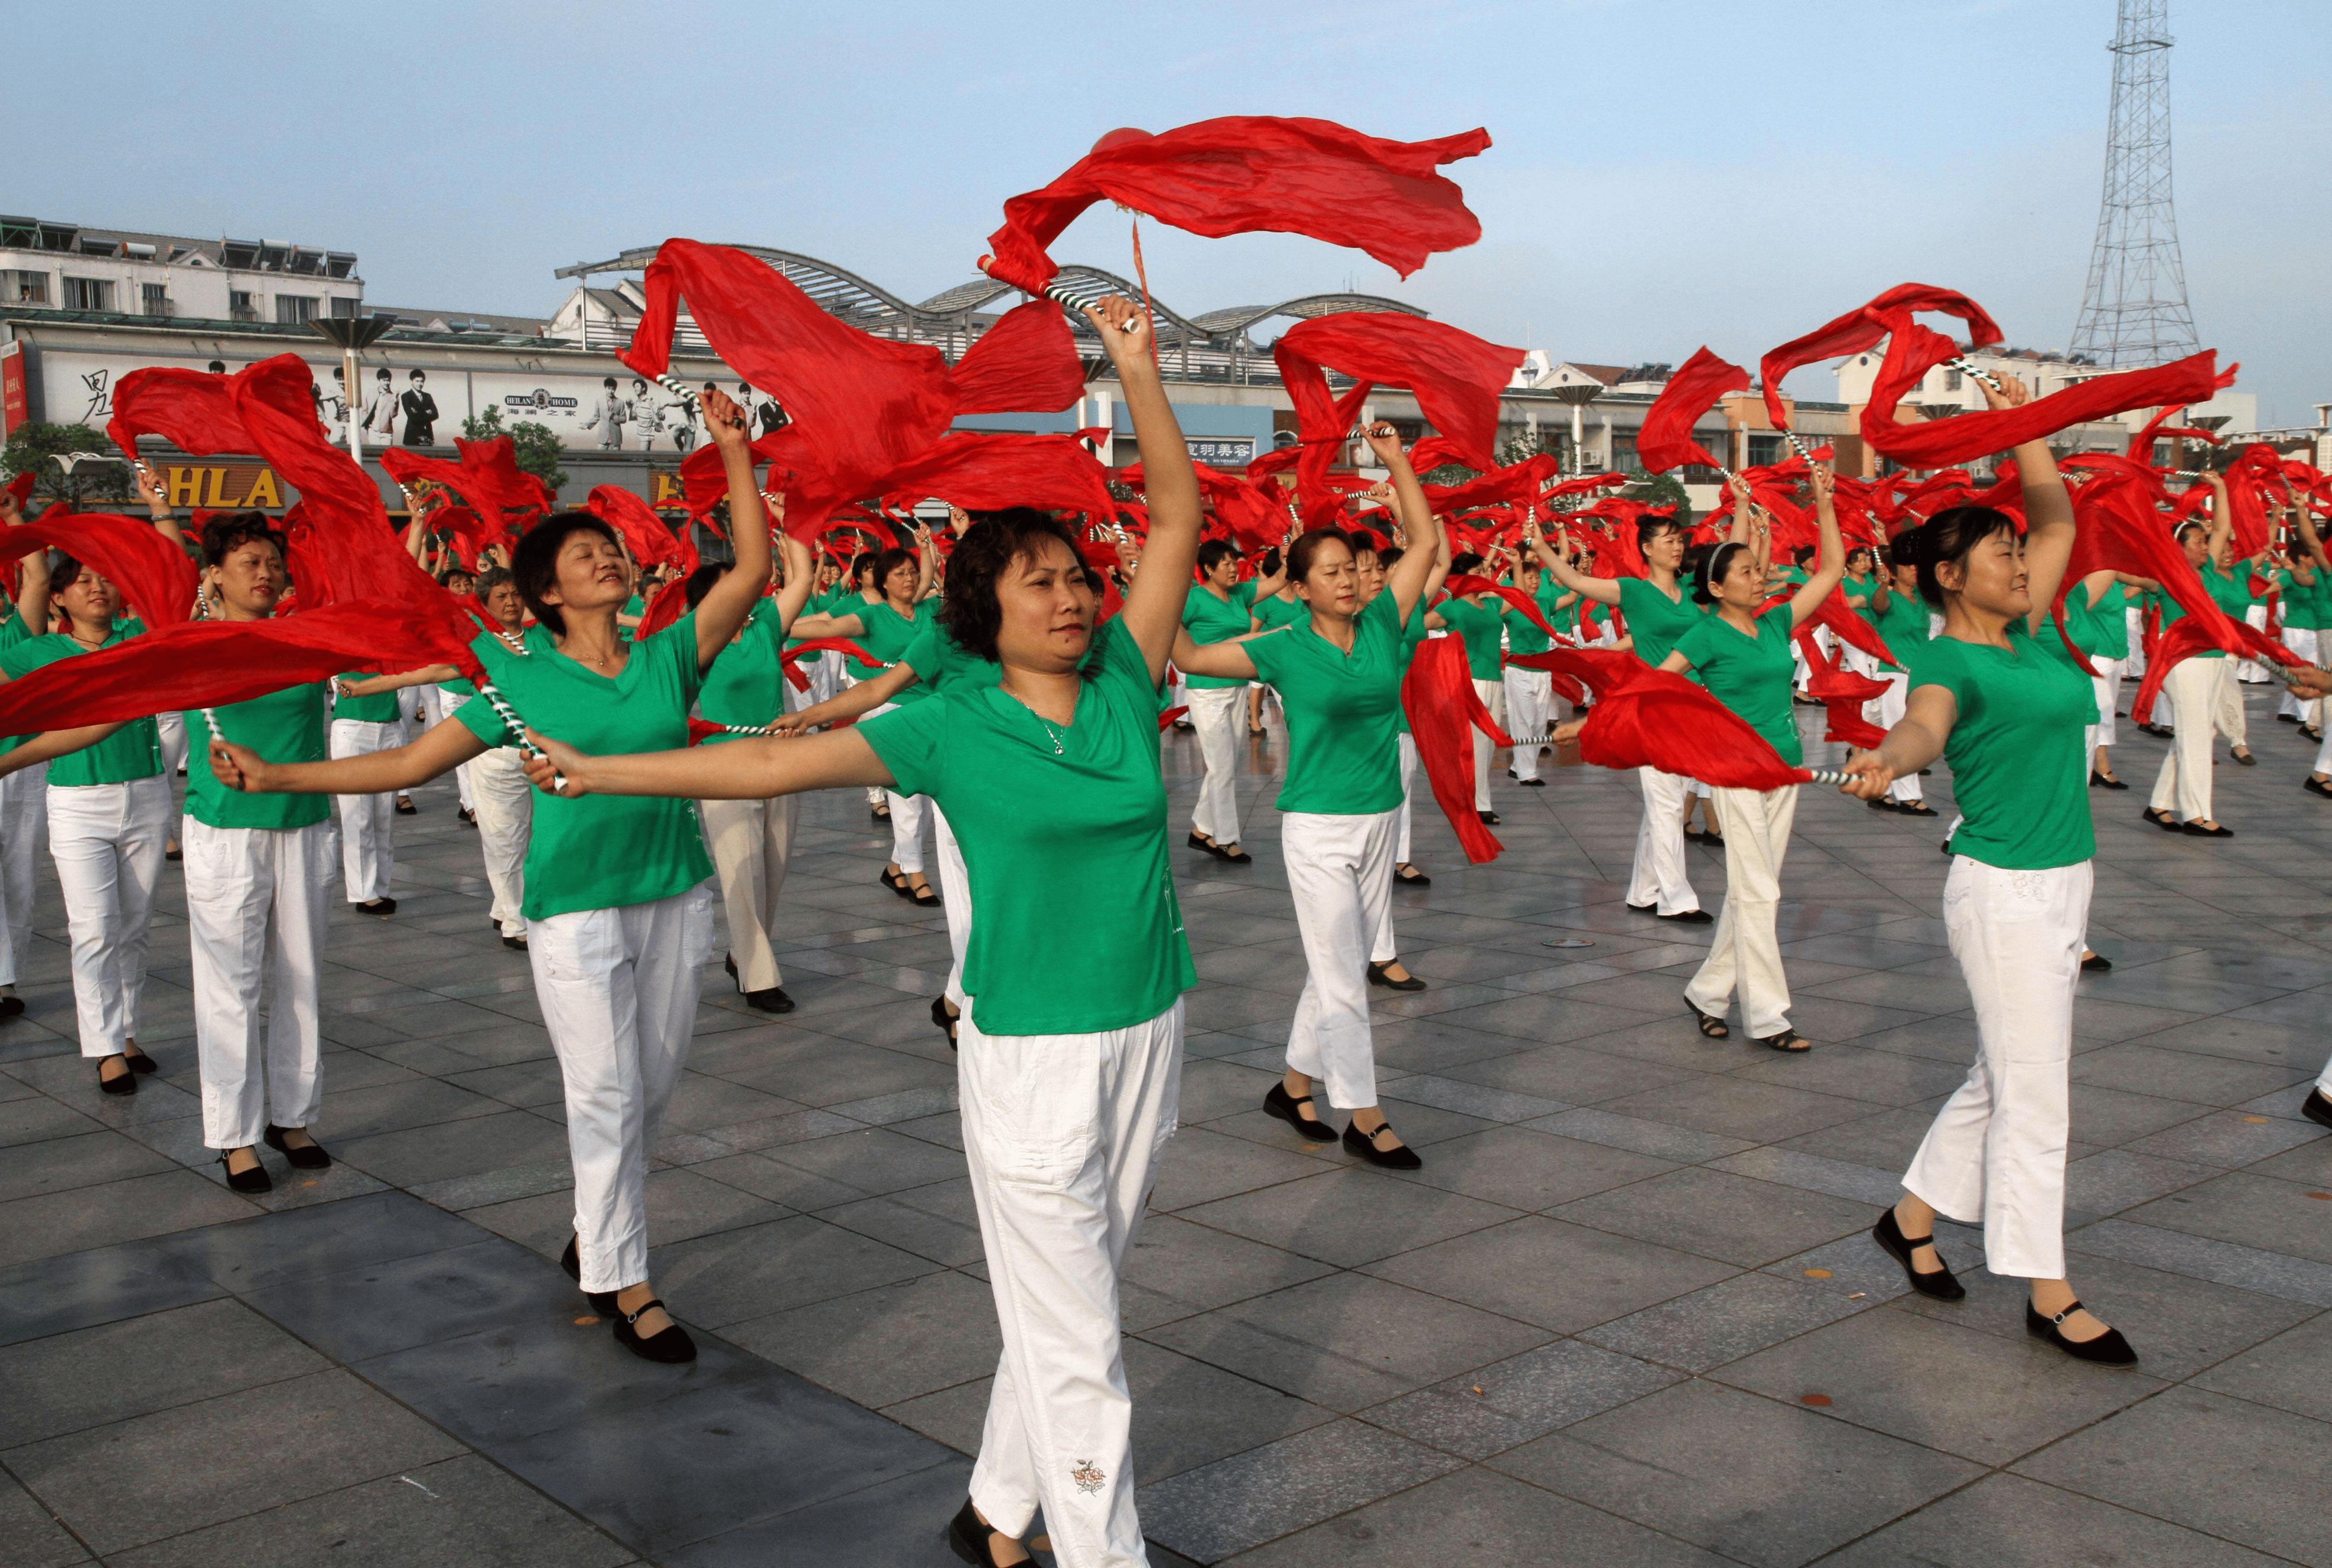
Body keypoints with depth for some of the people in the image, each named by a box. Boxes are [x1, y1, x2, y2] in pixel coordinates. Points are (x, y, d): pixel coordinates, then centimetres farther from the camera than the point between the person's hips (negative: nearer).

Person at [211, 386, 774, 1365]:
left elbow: (752, 570, -7)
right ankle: (622, 1284, 10)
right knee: (603, 1093, -1)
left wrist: (735, 455, -13)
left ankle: (594, 1235, 31)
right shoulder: (523, 681, -1)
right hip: (577, 906, -3)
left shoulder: (669, 657, 3)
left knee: (654, 1085, 11)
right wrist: (278, 777, -4)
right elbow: (412, 762, 1)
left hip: (673, 898, 3)